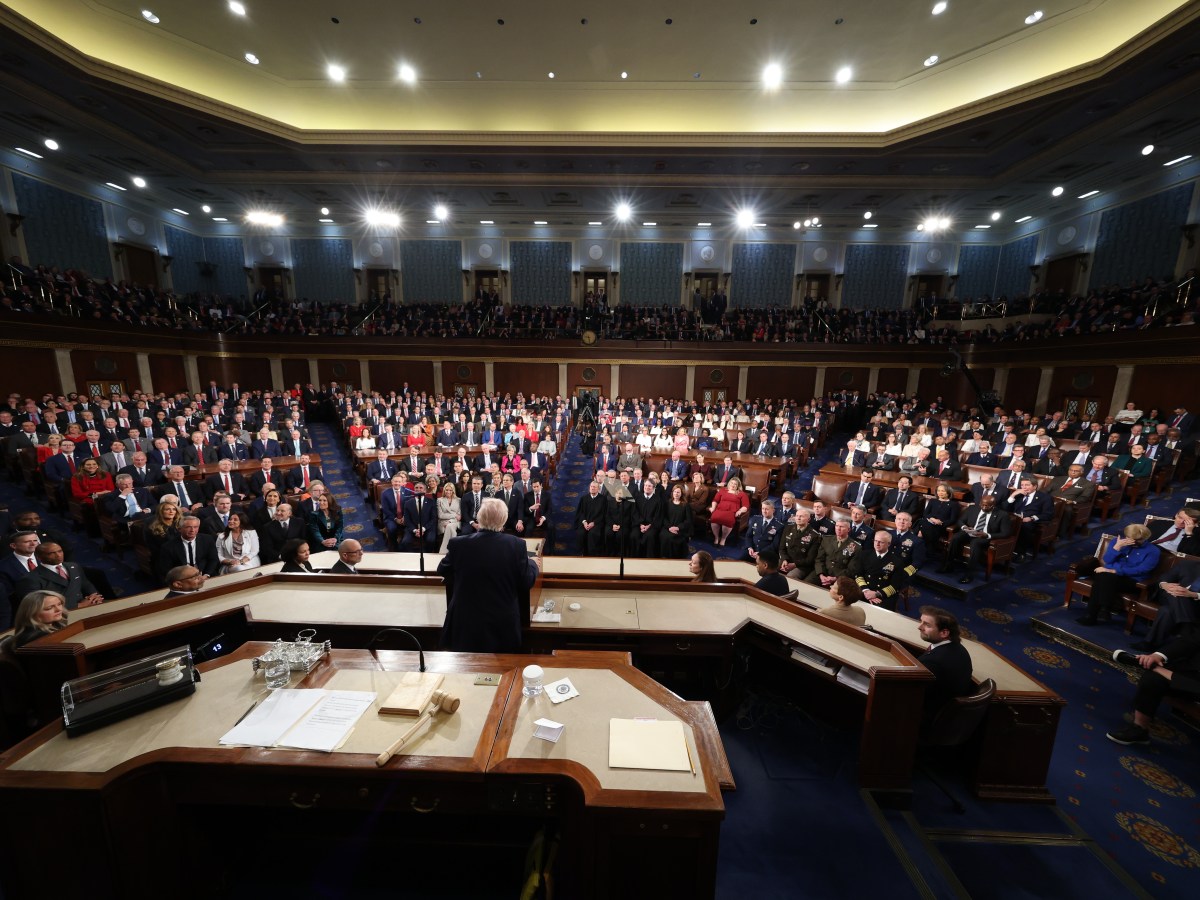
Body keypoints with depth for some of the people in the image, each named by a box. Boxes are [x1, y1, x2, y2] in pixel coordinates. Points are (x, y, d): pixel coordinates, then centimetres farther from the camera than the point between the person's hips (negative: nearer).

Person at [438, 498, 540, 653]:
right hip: (504, 624, 0)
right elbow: (527, 582, -8)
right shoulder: (516, 545, -16)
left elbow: (442, 571, 5)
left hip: (465, 623, 0)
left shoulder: (459, 544, -14)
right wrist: (532, 563, 13)